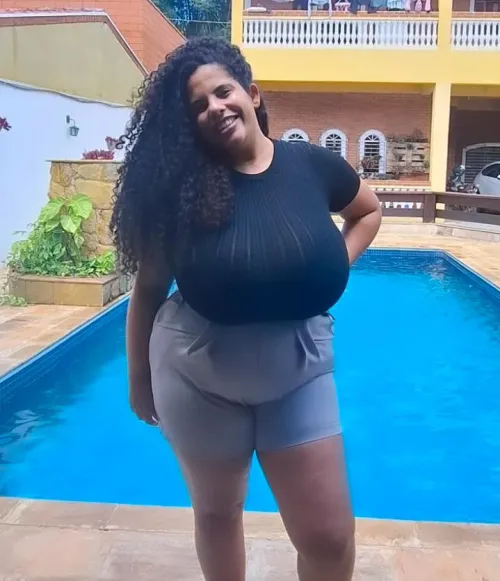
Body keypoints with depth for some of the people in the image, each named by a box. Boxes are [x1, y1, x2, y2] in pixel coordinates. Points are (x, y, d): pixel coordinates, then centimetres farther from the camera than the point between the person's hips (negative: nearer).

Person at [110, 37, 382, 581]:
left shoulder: (313, 165, -4)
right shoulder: (179, 184, -9)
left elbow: (368, 212, 16)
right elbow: (148, 286, -3)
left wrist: (335, 264, 0)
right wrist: (139, 376, 2)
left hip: (299, 374, 1)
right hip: (196, 378, 0)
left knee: (330, 537, 5)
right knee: (216, 513, 18)